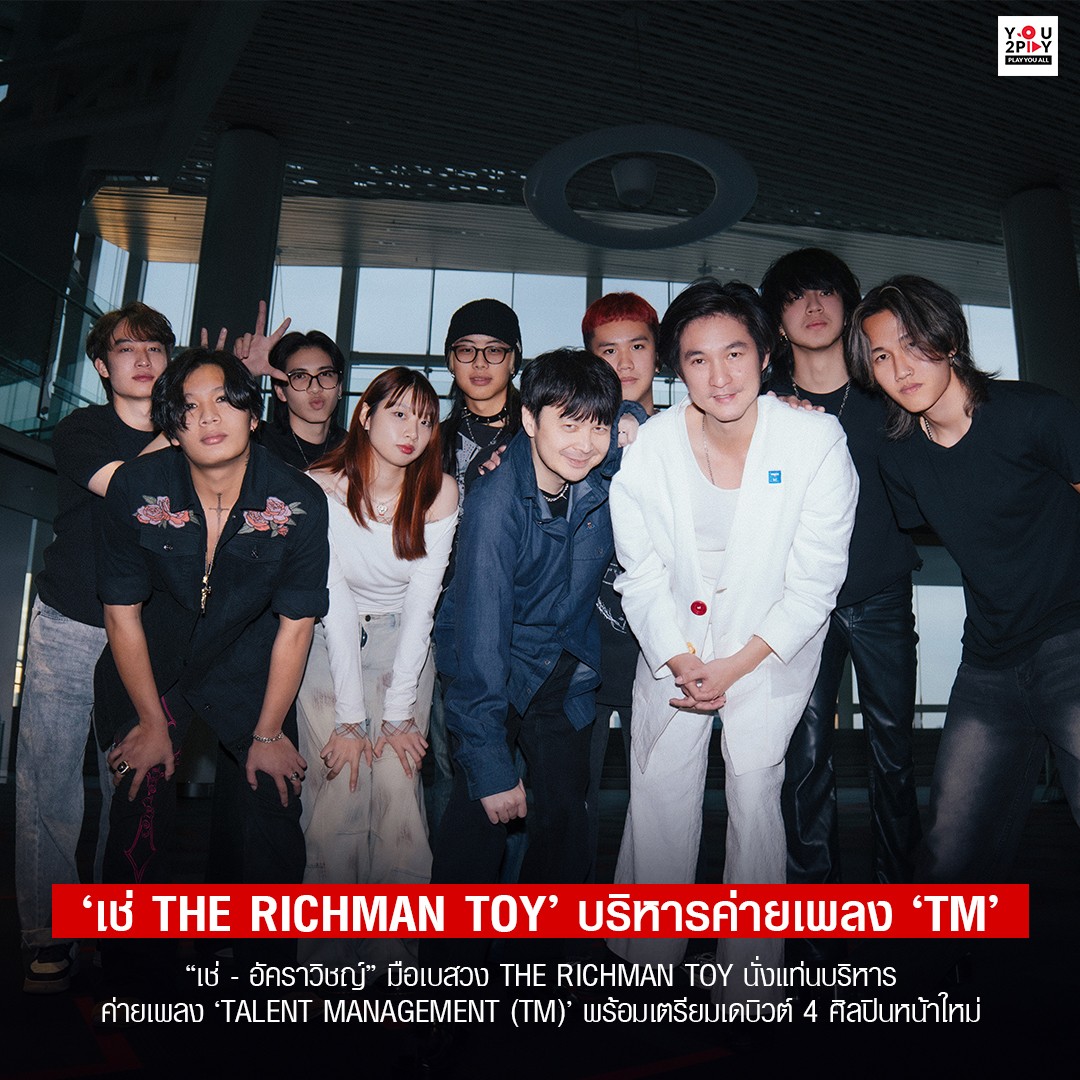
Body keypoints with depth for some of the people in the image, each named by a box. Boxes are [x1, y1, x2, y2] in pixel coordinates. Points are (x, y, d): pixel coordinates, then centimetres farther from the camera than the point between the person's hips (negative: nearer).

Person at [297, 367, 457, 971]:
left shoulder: (439, 493, -10)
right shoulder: (322, 488, -12)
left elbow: (421, 603, -10)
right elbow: (335, 603, -15)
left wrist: (397, 713, -13)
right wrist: (349, 717, -17)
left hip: (404, 645, 1)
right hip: (331, 645, 0)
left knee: (397, 795, -12)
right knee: (337, 799, -11)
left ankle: (395, 957, 6)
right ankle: (327, 955, 8)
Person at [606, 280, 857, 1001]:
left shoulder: (817, 439, -14)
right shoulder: (649, 446, -10)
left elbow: (816, 579, -11)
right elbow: (642, 574, -3)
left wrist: (735, 667, -14)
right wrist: (683, 663, -11)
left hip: (772, 644, -1)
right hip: (674, 643, 2)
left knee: (754, 788, -7)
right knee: (659, 793, 1)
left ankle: (749, 983, 12)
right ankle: (649, 964, 20)